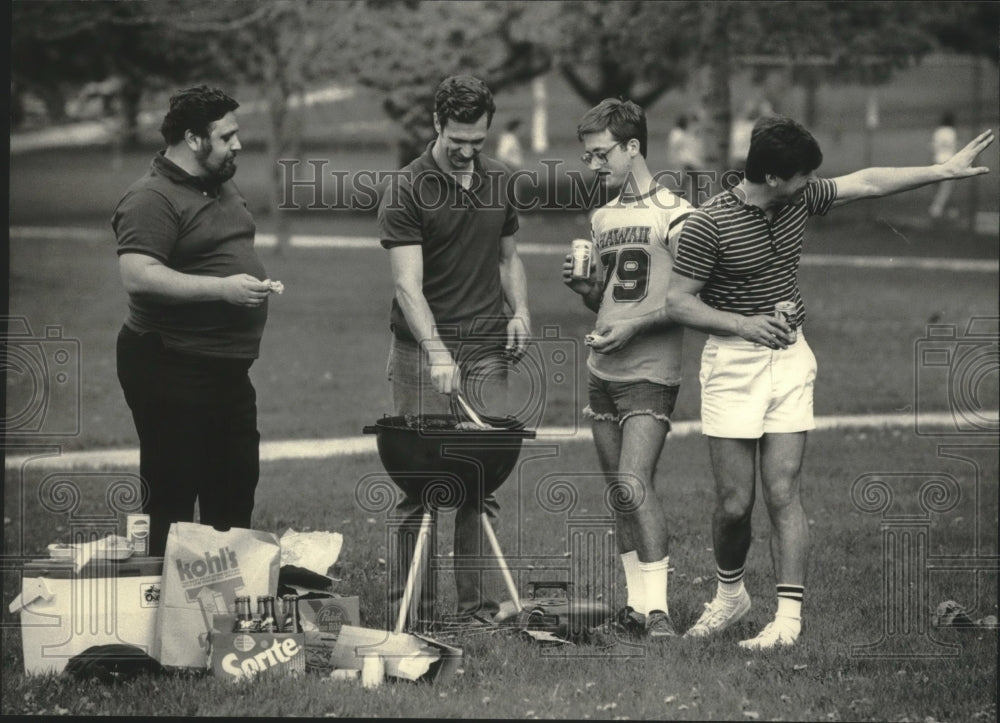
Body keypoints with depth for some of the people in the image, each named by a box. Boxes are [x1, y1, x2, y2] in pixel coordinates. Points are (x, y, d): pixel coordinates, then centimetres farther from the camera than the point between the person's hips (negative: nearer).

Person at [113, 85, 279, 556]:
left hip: (228, 368, 10)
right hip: (172, 370, -10)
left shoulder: (223, 187, 14)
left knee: (236, 485, 16)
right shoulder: (153, 199, -16)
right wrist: (222, 288, -29)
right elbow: (138, 275, -28)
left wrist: (256, 283, 15)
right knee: (173, 498, -5)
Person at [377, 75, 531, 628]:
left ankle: (477, 603, 7)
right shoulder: (406, 191, -8)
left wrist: (519, 312, 4)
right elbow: (408, 283, -16)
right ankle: (409, 607, 2)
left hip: (486, 352, 4)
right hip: (422, 352, -4)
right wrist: (436, 352, -28)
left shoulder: (499, 182, 11)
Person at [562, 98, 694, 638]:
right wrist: (583, 286, 2)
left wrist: (636, 327, -17)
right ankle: (637, 604, 12)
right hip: (603, 372, 8)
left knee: (634, 483, -17)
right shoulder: (602, 219, 15)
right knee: (620, 493, 8)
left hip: (650, 373, -8)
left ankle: (658, 610, -17)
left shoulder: (673, 214, -9)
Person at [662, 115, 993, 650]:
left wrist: (946, 170, 15)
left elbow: (866, 183, 14)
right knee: (735, 503, -2)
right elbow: (678, 303, -10)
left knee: (784, 493, -4)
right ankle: (729, 595, 24)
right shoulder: (708, 224, -14)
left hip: (790, 358, 4)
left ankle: (789, 616, -7)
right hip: (731, 365, -4)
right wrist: (743, 325, -19)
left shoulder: (800, 199, 2)